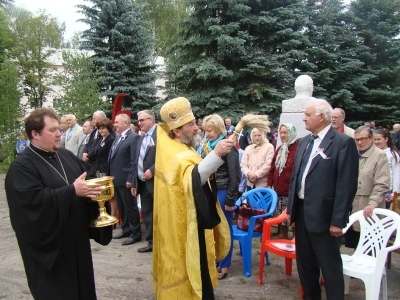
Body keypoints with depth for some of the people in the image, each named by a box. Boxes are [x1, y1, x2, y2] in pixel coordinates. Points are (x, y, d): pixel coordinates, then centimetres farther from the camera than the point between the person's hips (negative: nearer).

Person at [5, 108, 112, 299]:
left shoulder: (66, 155, 7)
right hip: (49, 244, -6)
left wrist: (94, 188, -8)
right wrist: (73, 191, -26)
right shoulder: (22, 166, -13)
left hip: (77, 238, 7)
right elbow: (33, 200, -25)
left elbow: (85, 180, 14)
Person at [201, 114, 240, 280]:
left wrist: (230, 200, -14)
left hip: (222, 193, -6)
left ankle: (224, 266, 21)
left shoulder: (228, 147, -12)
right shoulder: (206, 146, 6)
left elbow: (235, 175, -13)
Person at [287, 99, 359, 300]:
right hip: (302, 212, 7)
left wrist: (338, 221, -16)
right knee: (304, 264, 19)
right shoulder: (304, 141, 11)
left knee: (330, 267, 7)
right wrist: (291, 209, 11)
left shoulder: (343, 142, -11)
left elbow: (347, 185, -15)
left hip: (324, 215, -7)